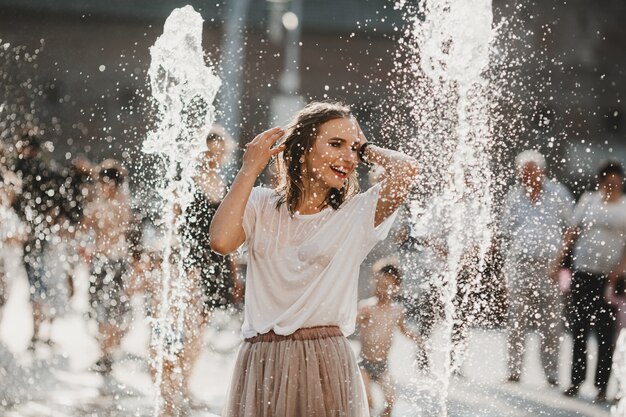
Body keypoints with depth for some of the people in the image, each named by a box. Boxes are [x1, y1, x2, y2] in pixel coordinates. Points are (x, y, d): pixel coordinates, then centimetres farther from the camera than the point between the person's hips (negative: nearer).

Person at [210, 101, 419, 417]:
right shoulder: (261, 205, 7)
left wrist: (364, 149, 5)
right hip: (262, 363, 1)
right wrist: (250, 169, -3)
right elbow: (221, 240, -12)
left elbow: (406, 170, -14)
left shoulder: (356, 215, 2)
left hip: (325, 364, -1)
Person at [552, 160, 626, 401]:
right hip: (584, 273, 2)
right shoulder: (589, 200, 9)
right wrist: (558, 262, 3)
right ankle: (576, 381, 12)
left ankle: (601, 386, 4)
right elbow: (573, 233, 9)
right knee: (579, 328, 5)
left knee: (605, 332, 0)